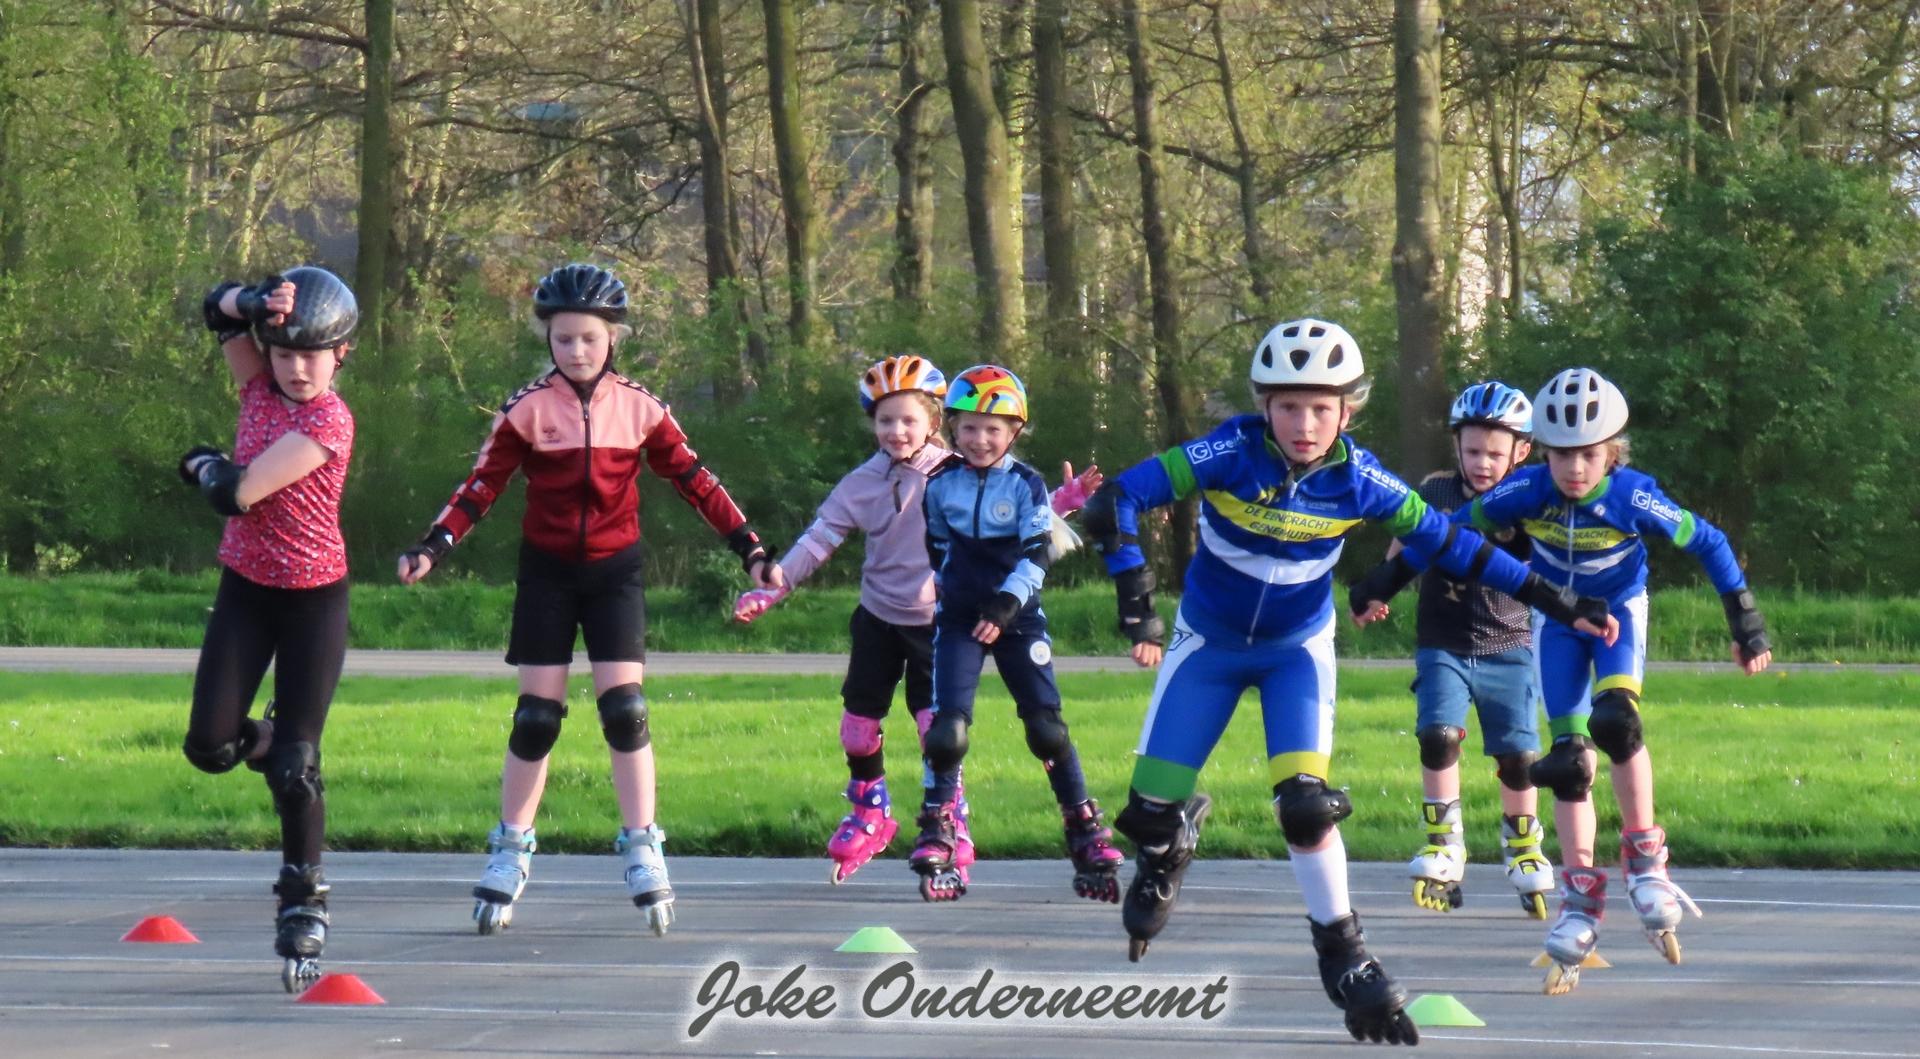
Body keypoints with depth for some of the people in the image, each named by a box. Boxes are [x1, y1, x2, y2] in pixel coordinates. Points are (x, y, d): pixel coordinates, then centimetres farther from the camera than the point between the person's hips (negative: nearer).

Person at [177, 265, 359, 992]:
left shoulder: (329, 421, -20)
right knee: (210, 745, -3)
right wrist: (259, 304, -33)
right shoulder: (262, 386, 1)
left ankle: (304, 902, 6)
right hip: (245, 587, 6)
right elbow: (222, 310, -11)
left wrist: (202, 463, -2)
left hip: (313, 597, -6)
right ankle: (272, 743, 31)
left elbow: (239, 493, -24)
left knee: (293, 764, -7)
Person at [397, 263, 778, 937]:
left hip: (613, 570, 0)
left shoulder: (637, 407, -2)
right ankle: (509, 855, 12)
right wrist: (433, 547, -18)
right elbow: (482, 486, -5)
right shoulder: (528, 409, -5)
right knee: (536, 716, 0)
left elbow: (693, 481, 2)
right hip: (547, 571, 0)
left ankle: (643, 851, -1)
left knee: (624, 710, -9)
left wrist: (750, 549, -2)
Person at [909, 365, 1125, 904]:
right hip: (959, 618, 1)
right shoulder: (941, 483, 5)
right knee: (948, 726, -12)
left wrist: (1006, 605, -22)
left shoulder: (1026, 485, -2)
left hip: (1016, 619, -1)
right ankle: (938, 829, 4)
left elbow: (1038, 554, -10)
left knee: (1047, 726, -6)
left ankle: (1086, 831, 4)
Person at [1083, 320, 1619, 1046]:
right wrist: (1135, 596, -37)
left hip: (1298, 650, 0)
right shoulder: (1231, 455, -26)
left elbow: (1446, 543, -7)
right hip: (1209, 644, 0)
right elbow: (1115, 503, -28)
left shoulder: (1358, 481, -18)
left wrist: (1551, 601, -7)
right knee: (1152, 807, -2)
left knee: (1305, 805, -18)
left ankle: (1344, 957, -1)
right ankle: (1168, 848, 37)